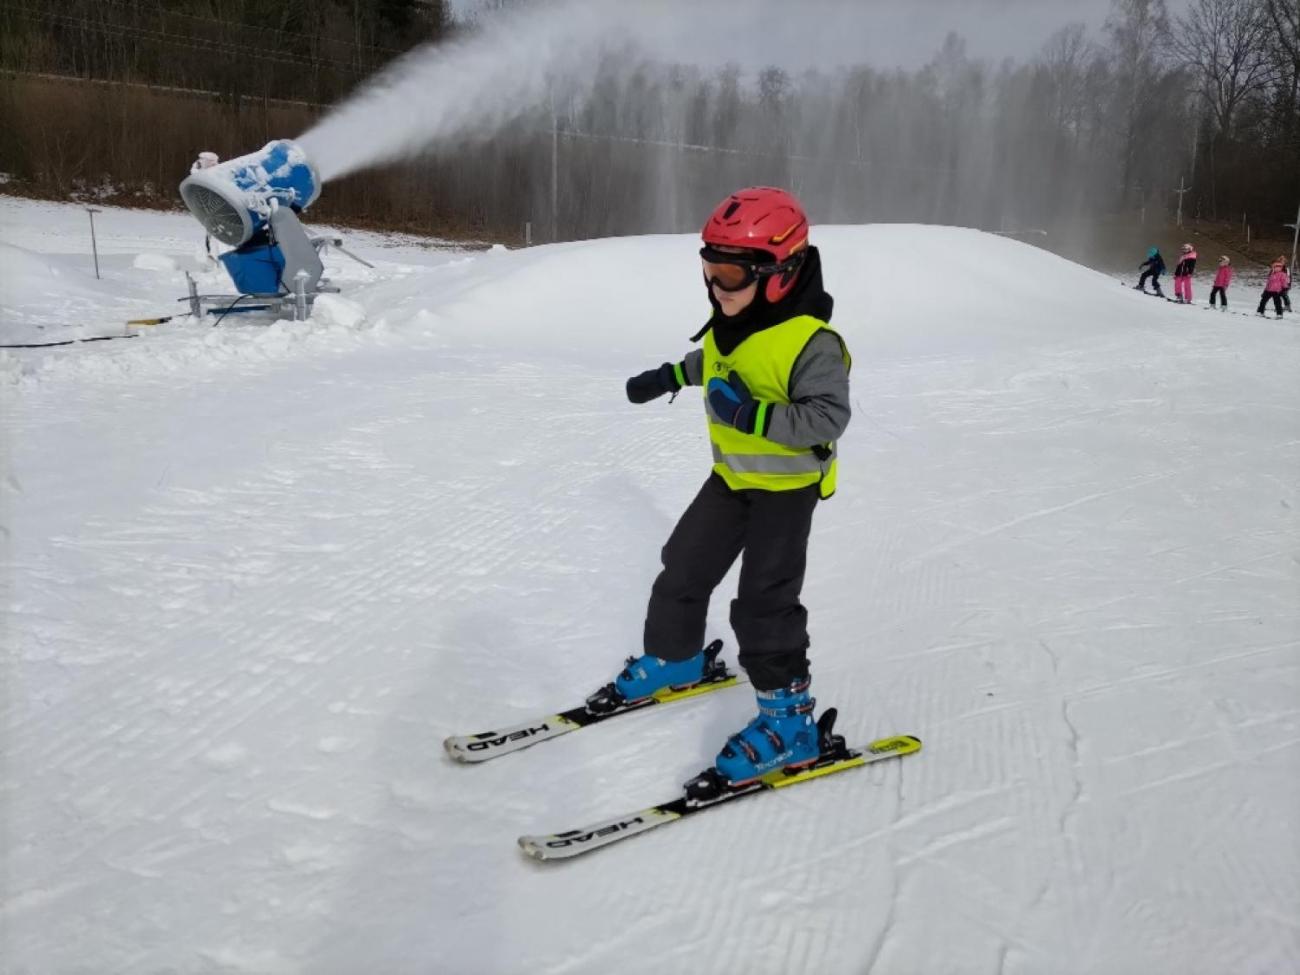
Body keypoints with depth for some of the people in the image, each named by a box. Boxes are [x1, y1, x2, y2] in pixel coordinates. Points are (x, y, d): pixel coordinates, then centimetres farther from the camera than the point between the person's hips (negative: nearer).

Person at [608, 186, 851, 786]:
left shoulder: (812, 342, -26)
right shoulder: (730, 323, 0)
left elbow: (828, 419, -31)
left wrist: (752, 414, -37)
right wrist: (671, 376, 18)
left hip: (786, 487, -8)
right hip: (731, 477, 8)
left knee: (764, 603, -8)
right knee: (683, 568, 15)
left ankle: (789, 720, 5)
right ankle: (672, 658, 39)